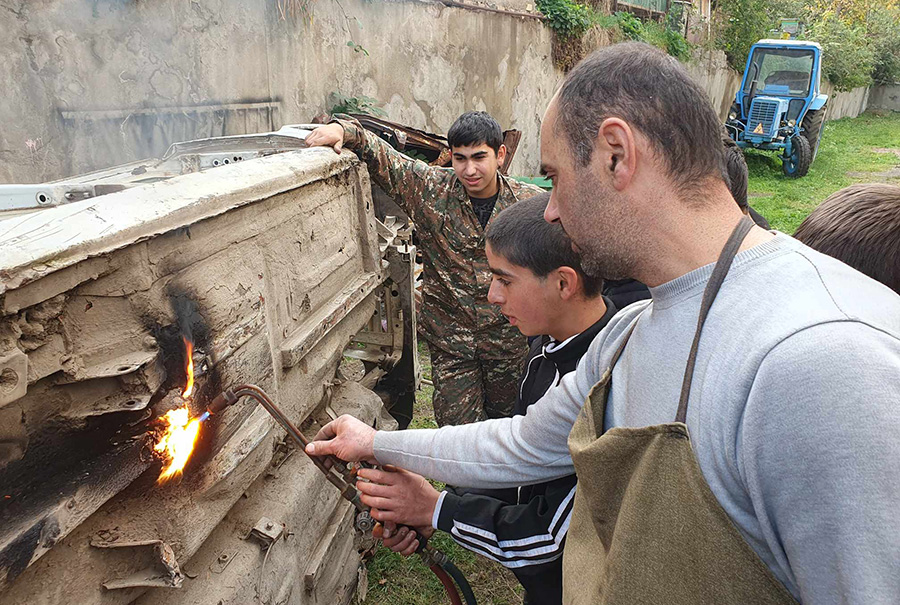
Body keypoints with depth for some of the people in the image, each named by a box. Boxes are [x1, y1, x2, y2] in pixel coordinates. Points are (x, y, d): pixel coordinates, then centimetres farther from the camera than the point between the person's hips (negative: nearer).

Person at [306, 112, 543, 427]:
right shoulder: (432, 190, -7)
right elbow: (380, 155, -3)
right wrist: (344, 129, -20)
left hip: (509, 340, 1)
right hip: (449, 339, 0)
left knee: (507, 418, 19)